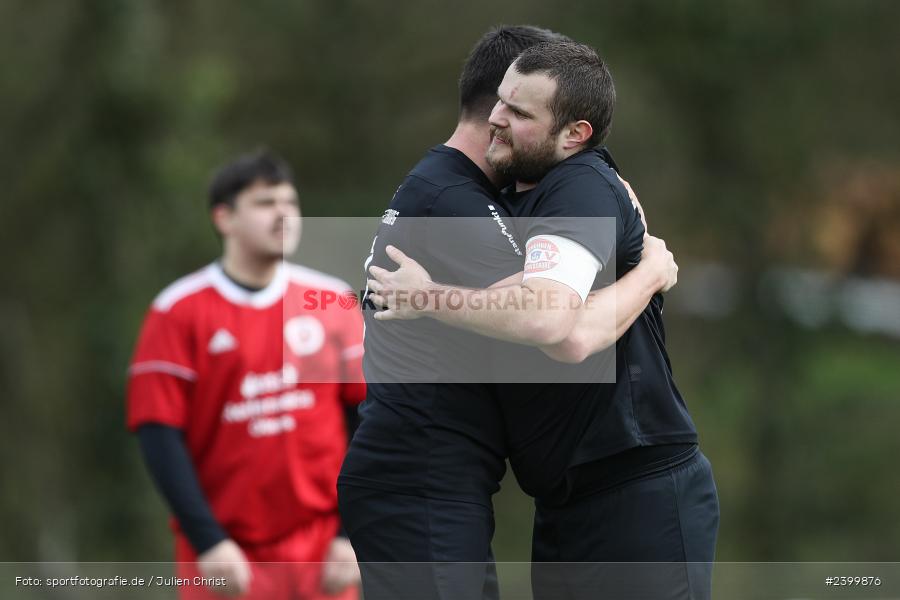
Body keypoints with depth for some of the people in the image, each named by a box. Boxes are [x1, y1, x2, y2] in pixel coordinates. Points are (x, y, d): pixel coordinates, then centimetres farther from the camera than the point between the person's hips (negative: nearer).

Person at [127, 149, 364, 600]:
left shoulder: (333, 302, 7)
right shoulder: (178, 311, -2)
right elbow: (158, 432, -6)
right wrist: (208, 542, -13)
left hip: (323, 554, 3)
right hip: (228, 562, -2)